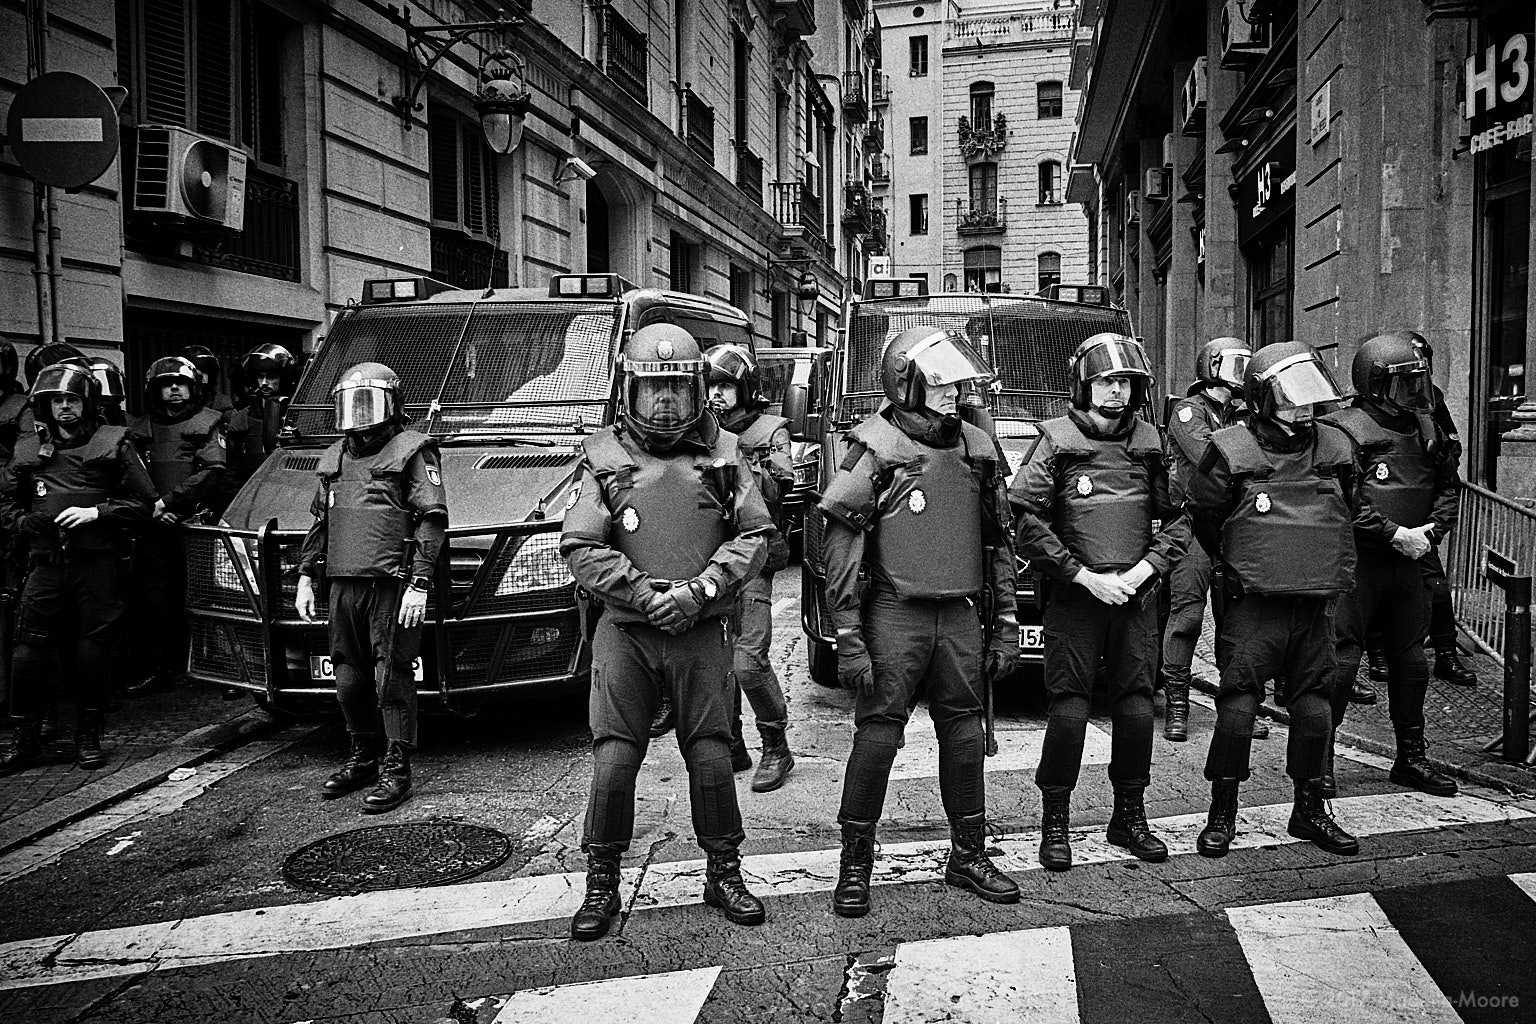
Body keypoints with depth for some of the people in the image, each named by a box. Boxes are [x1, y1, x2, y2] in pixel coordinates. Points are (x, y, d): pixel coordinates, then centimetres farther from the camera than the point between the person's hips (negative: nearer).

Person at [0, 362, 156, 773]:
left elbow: (142, 501, 3)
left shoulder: (112, 443, 6)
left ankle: (88, 738, 13)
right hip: (46, 565, 3)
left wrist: (96, 513, -9)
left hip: (98, 564, -2)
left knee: (94, 650, 1)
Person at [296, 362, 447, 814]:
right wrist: (306, 578, 18)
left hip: (393, 586, -7)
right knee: (349, 679, 12)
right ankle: (361, 759, 27)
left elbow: (432, 520, -9)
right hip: (344, 586, 7)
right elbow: (319, 523, 25)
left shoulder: (411, 450, -3)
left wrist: (419, 584, -15)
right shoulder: (334, 458, 20)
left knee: (392, 678, -4)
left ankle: (396, 771, 4)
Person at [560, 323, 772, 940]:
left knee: (711, 757, 5)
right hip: (626, 631, -1)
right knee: (614, 759, -1)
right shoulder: (604, 457, 3)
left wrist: (699, 591, -11)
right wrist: (647, 595, -13)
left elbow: (754, 535, 3)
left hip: (703, 631, 1)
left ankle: (723, 874, 24)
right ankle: (601, 885, 17)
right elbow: (581, 549, -2)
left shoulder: (721, 452, 7)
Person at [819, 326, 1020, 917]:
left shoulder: (976, 449, 10)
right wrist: (848, 638, -13)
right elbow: (841, 547, -9)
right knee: (877, 735, -2)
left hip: (960, 616, 5)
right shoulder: (877, 449, -7)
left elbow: (999, 543, 15)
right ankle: (855, 865, 13)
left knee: (965, 734, 10)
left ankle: (968, 855, 26)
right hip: (895, 615, -5)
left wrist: (1005, 625, 12)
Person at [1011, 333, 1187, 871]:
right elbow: (1028, 523, -9)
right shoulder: (1057, 442, -3)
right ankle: (1054, 822, 12)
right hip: (1074, 598, -3)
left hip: (1137, 598, 4)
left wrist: (1144, 568, -3)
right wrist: (1085, 576, -12)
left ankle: (1129, 816, 24)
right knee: (1069, 712, -3)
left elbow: (1178, 519, 13)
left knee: (1136, 710, 7)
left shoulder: (1150, 444, 9)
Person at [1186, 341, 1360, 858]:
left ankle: (1309, 810, 26)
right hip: (1254, 606, -4)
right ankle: (1222, 815, 10)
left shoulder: (1334, 447, 7)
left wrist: (1330, 572, 18)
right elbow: (1202, 514, 6)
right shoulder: (1232, 451, -7)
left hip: (1316, 606, 4)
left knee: (1313, 708, 10)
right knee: (1237, 707, -5)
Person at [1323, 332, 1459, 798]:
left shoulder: (1425, 429, 10)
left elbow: (1449, 486, 18)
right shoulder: (1346, 431, -12)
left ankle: (1411, 757, 26)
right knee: (1341, 658, -4)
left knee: (1411, 658, 13)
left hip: (1407, 560, 7)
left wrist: (1432, 529, 1)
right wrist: (1398, 534, -18)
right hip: (1355, 561, -7)